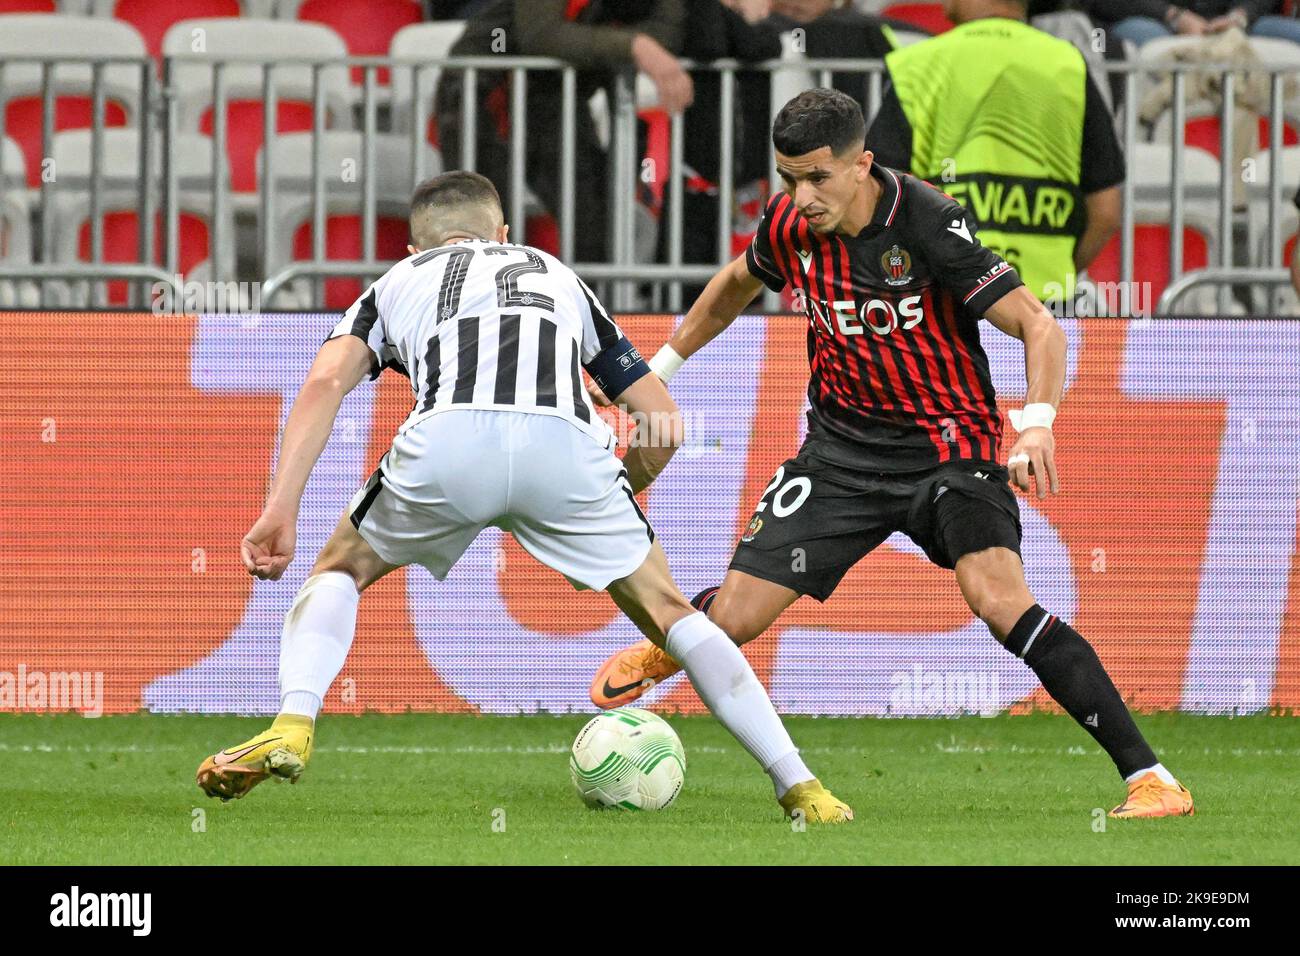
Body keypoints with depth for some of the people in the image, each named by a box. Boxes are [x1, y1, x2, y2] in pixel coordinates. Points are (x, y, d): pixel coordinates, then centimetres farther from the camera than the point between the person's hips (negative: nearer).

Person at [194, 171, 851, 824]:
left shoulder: (396, 283, 34)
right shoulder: (556, 274, 39)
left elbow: (325, 382, 12)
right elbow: (666, 427, 34)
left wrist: (280, 512, 6)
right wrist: (606, 503, 50)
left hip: (446, 443, -1)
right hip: (565, 444, 1)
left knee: (340, 571, 26)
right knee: (667, 612, 21)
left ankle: (292, 727, 2)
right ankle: (799, 787, 15)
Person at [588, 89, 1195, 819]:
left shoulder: (929, 224, -23)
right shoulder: (790, 225, -6)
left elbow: (1039, 327, -25)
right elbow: (737, 285, 19)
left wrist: (1037, 425, -41)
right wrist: (661, 367, 25)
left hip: (946, 443, -4)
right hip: (844, 445, 4)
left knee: (999, 600, -28)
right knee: (732, 619, -2)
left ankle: (1148, 777, -24)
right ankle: (666, 650, 38)